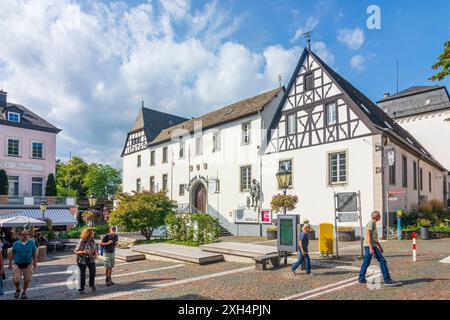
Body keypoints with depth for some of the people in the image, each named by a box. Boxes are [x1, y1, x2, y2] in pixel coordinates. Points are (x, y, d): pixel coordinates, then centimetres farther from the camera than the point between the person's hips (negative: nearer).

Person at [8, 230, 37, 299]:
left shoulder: (32, 243, -6)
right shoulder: (16, 243, -4)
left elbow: (34, 253, 1)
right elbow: (12, 254, 7)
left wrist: (35, 262, 1)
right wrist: (10, 263, 10)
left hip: (28, 264, 0)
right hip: (17, 264, 0)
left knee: (27, 279, 2)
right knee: (16, 279, -5)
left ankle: (24, 292, 24)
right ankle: (17, 290, 26)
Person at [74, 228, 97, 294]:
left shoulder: (92, 240, -4)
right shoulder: (81, 241, -20)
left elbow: (95, 248, 9)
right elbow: (76, 251, -20)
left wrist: (95, 254, -9)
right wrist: (84, 252, -36)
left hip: (91, 259, 4)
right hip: (82, 260, -4)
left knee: (93, 272, -8)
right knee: (82, 274, 6)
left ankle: (91, 284, 18)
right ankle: (81, 289, 23)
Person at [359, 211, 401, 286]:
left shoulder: (373, 224, 19)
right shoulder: (371, 223, -11)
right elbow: (368, 236, -18)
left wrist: (380, 246, 26)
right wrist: (371, 248, -23)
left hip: (369, 246, 10)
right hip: (370, 246, -10)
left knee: (366, 263, 10)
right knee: (382, 261, -5)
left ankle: (361, 279, 13)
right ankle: (387, 280, -1)